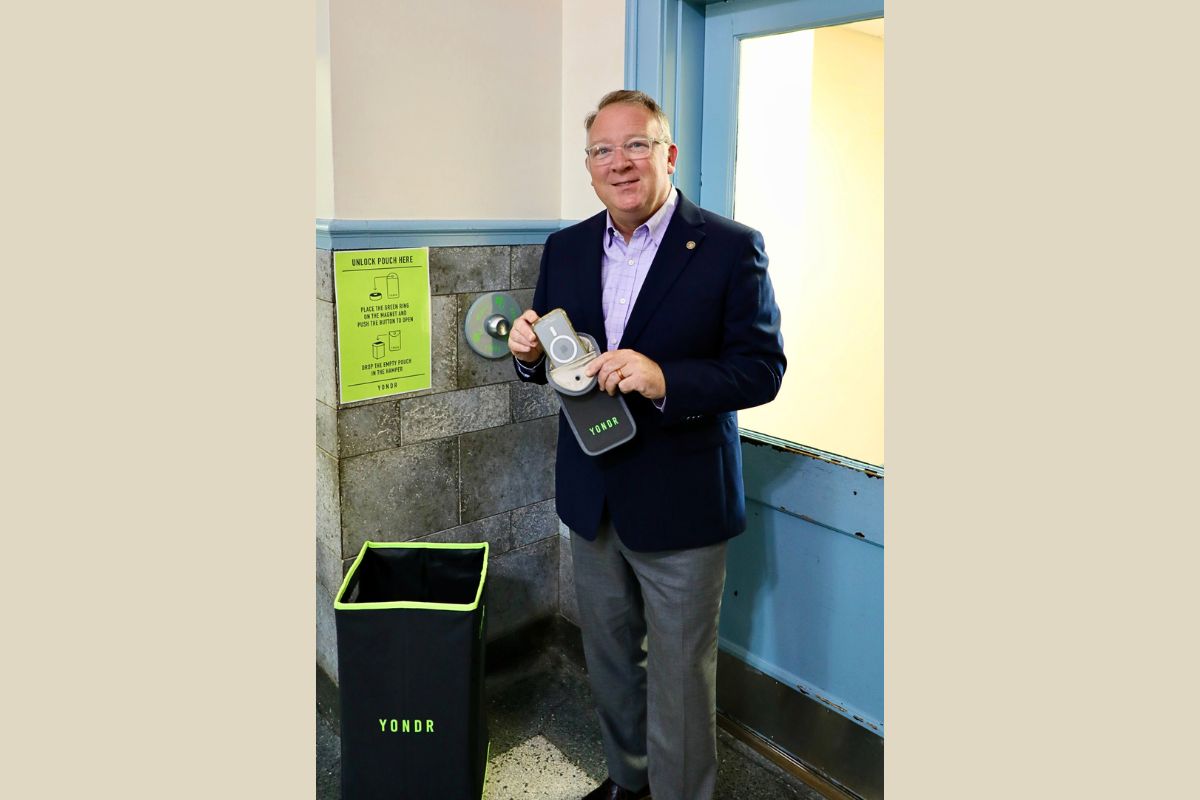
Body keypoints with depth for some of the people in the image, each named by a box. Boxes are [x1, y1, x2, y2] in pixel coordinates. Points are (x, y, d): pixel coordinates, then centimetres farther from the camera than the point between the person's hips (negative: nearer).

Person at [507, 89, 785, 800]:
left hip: (680, 502, -5)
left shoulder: (731, 248, -11)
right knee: (610, 658, 23)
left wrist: (665, 380, -30)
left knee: (679, 677, 9)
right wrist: (531, 352, -11)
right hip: (592, 497, 6)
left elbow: (762, 368, -14)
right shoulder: (566, 249, 5)